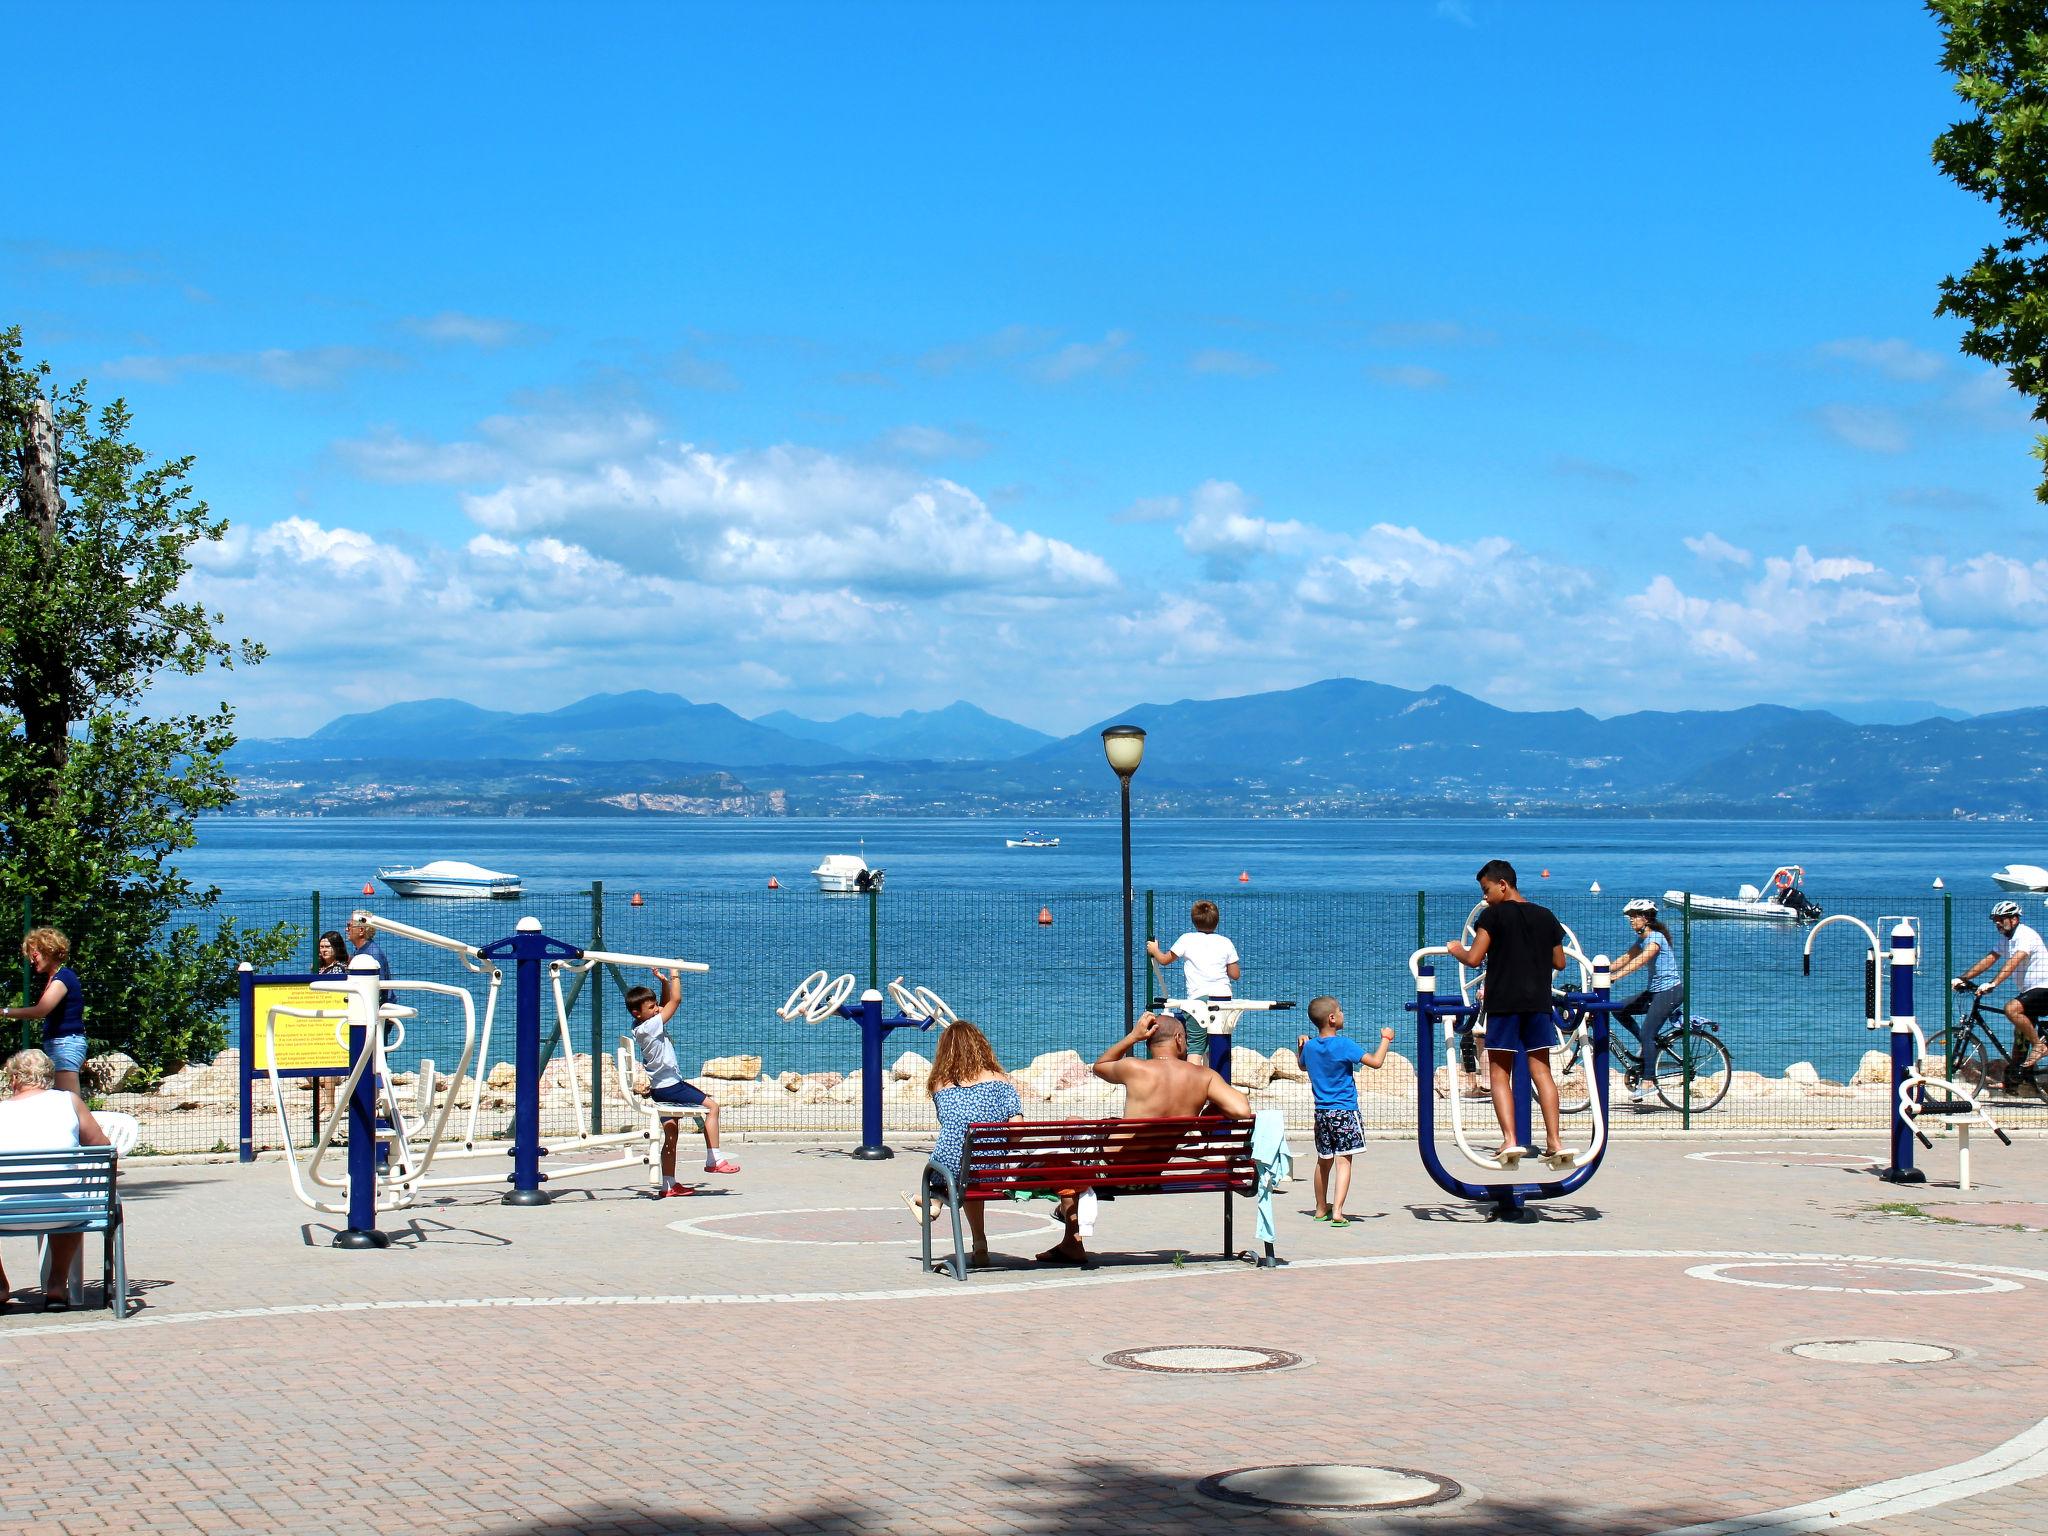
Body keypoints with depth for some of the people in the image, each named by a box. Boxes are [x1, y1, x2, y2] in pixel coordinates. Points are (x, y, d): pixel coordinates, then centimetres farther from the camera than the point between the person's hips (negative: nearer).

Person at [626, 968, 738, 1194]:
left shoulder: (644, 1026, 8)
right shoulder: (649, 1027, -19)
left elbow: (667, 1003, 23)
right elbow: (675, 1000, -18)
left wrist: (664, 981, 11)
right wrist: (675, 974, -7)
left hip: (661, 1088, 10)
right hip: (669, 1086, -10)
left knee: (670, 1134, 11)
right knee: (711, 1106, -8)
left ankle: (669, 1185, 12)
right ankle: (713, 1160, -9)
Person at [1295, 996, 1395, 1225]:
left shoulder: (1310, 1047, 4)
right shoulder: (1344, 1045, -14)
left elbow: (1303, 1066, 25)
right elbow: (1376, 1062, -15)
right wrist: (1386, 1039, -2)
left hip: (1321, 1112, 6)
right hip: (1345, 1111, -6)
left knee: (1323, 1161, 19)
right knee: (1343, 1161, -7)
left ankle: (1321, 1209, 32)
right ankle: (1337, 1212, -19)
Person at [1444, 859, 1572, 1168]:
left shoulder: (1494, 915, -6)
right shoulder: (1546, 916, 10)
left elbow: (1474, 958, -11)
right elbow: (1559, 962, 15)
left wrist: (1456, 950, 10)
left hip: (1503, 1002, -4)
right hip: (1538, 1002, 4)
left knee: (1500, 1074, 2)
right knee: (1541, 1070, 8)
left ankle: (1510, 1141, -12)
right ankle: (1555, 1143, 2)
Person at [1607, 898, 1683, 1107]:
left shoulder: (1656, 938, -17)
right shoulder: (1642, 938, 12)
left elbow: (1638, 962, -28)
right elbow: (1626, 958, 9)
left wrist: (1614, 977, -37)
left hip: (1670, 990, -9)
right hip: (1655, 989, 9)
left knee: (1647, 1034, -15)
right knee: (1620, 1010, 0)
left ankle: (1649, 1081, -12)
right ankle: (1651, 1045, 8)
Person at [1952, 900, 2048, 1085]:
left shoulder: (2025, 935, -18)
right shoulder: (2006, 938, 11)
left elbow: (2013, 962, -32)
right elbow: (1988, 960, 6)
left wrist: (1992, 984, -44)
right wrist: (1963, 978, -5)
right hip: (2029, 990, 10)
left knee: (2011, 1008, -30)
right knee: (2021, 1030, 10)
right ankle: (2014, 1076, 16)